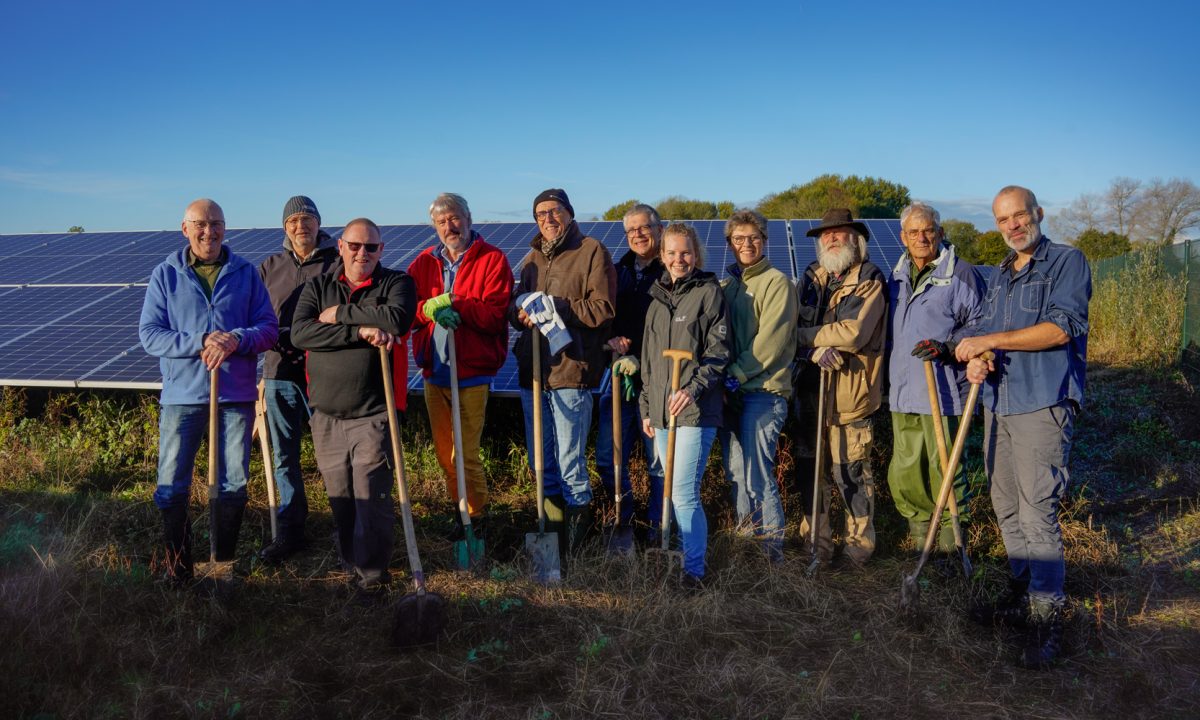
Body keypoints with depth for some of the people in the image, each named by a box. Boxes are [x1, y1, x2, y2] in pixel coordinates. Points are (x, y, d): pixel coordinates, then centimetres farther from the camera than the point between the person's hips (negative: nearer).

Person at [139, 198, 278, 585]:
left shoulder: (246, 273, 6)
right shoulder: (166, 274, 2)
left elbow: (270, 327, 3)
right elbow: (149, 333, -4)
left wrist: (237, 340, -18)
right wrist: (200, 343, -17)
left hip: (236, 395, 1)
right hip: (182, 393, -1)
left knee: (234, 484, 8)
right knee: (172, 486, 3)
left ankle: (224, 561, 25)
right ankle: (177, 566, 18)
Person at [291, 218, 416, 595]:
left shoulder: (396, 282, 2)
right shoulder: (318, 286, 9)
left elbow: (396, 319, -21)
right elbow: (300, 332, -9)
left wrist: (340, 314, -11)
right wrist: (360, 331, -19)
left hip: (373, 413, -3)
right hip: (326, 413, 3)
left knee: (371, 496, -6)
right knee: (338, 497, 11)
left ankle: (371, 572, 7)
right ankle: (348, 561, 27)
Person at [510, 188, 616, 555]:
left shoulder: (592, 252, -3)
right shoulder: (532, 258, 18)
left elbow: (603, 309, -11)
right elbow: (516, 308, 18)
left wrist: (552, 305, -15)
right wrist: (522, 312, -6)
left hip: (571, 372, -6)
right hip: (532, 371, 7)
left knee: (570, 466, -2)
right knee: (540, 462, 15)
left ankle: (578, 519, 20)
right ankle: (552, 522, 31)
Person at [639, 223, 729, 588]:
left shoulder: (709, 292, -2)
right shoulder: (657, 298, 16)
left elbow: (718, 352, -7)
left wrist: (693, 388, -20)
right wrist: (646, 407, 17)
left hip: (695, 410, -6)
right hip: (661, 412, 6)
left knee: (683, 494, -10)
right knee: (673, 493, 11)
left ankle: (694, 571, 0)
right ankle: (682, 559, 23)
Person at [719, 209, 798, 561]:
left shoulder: (776, 282, -4)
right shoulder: (727, 286, 17)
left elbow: (771, 341, -13)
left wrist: (736, 373, -15)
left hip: (763, 391, -7)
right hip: (733, 393, 7)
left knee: (757, 475, -8)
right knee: (736, 474, 11)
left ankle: (771, 549, 3)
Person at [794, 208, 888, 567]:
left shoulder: (870, 279, -4)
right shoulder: (811, 278, 12)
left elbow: (852, 333, -17)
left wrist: (807, 335, -7)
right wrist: (817, 349, -16)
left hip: (850, 393, -5)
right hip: (809, 389, 5)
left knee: (850, 473, 0)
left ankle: (859, 545, 16)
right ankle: (815, 544, 22)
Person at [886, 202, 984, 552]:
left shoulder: (960, 273, -3)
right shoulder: (897, 275, 16)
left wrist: (946, 346, -19)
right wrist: (888, 377, 19)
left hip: (943, 390, -6)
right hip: (902, 392, 6)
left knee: (944, 468, -1)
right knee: (904, 472, 8)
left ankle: (950, 543, 13)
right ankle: (920, 541, 23)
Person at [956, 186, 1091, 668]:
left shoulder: (1067, 262, -3)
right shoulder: (998, 277, 19)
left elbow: (1062, 327, -16)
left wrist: (991, 340, -16)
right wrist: (976, 358, -5)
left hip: (1042, 406, -7)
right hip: (997, 404, 7)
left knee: (1037, 511, -9)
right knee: (1006, 507, 12)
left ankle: (1047, 617, 0)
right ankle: (1022, 593, 26)